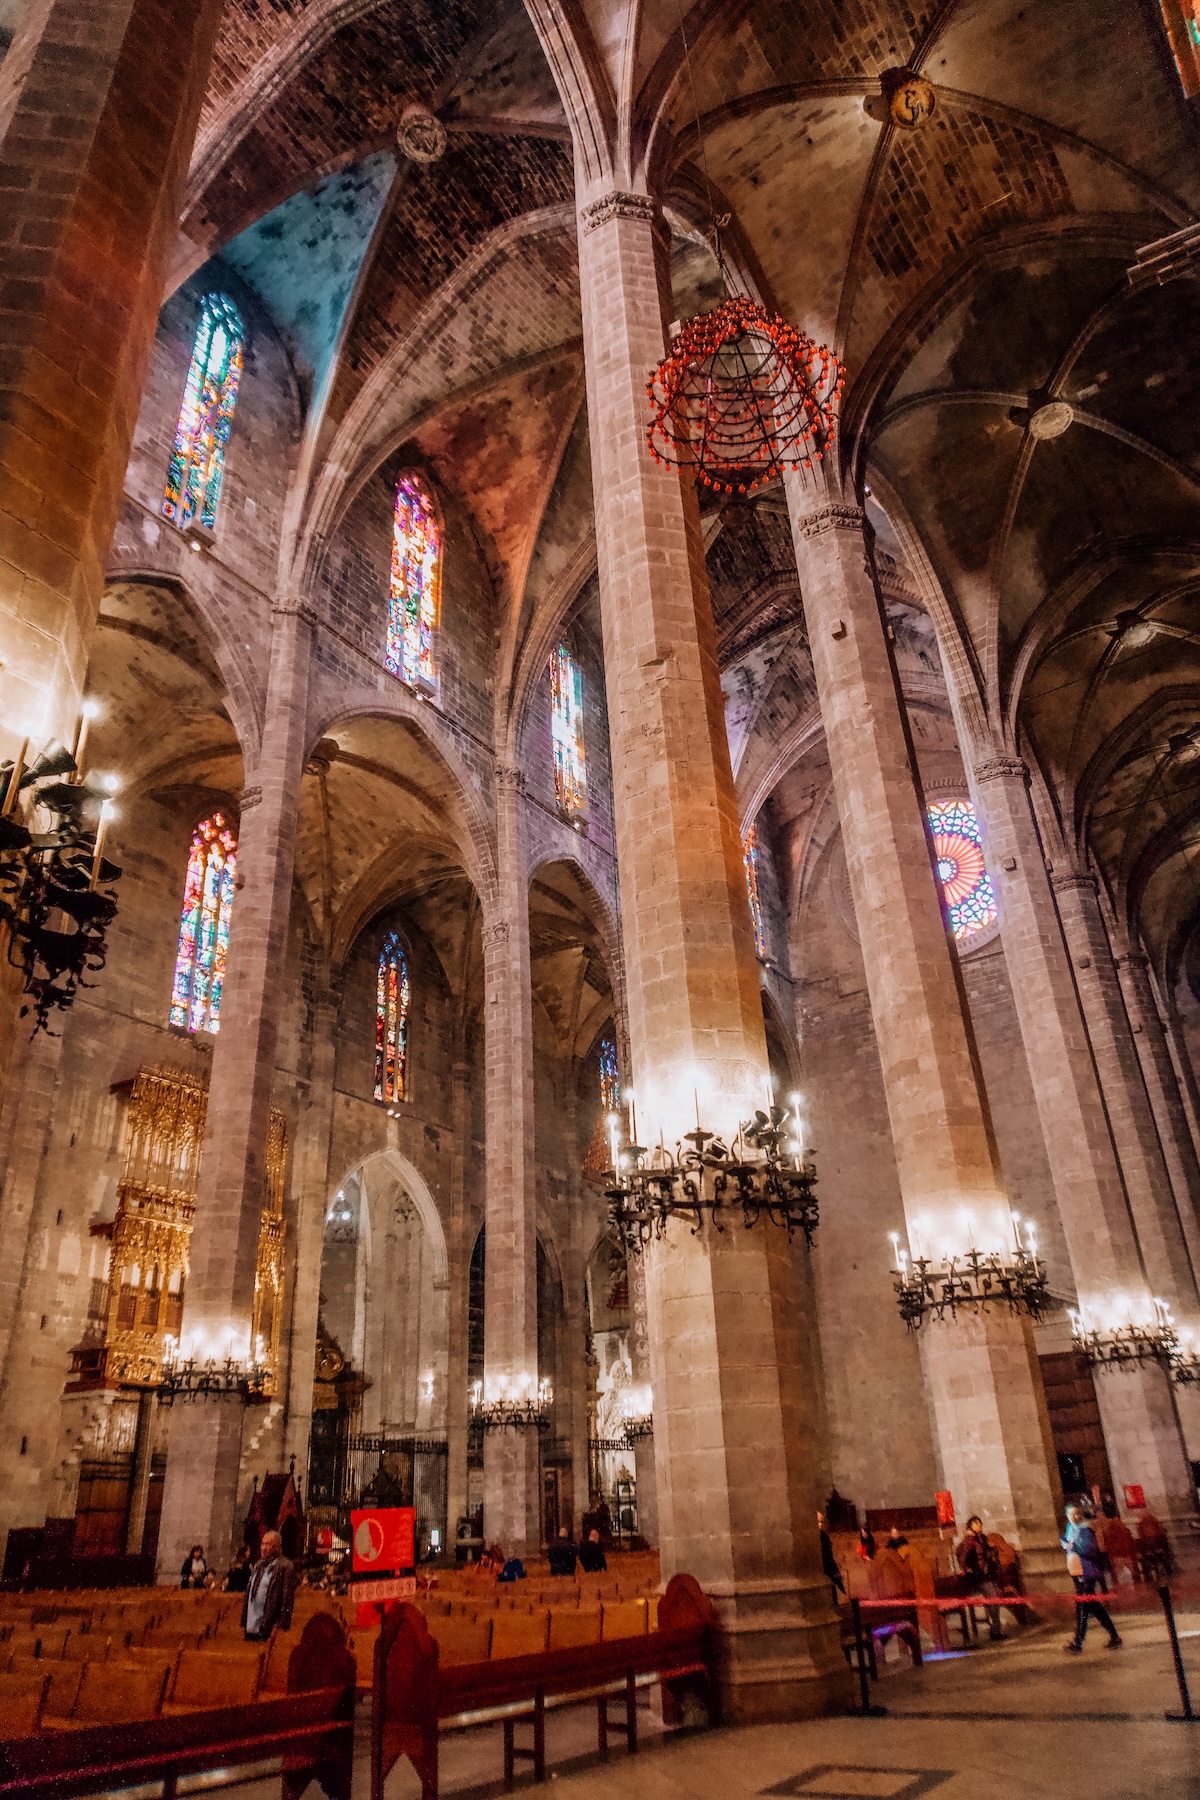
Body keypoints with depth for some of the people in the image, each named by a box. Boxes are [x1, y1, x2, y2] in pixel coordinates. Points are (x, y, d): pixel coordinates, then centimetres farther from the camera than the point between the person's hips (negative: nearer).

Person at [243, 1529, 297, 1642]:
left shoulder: (285, 1567, -9)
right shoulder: (259, 1565, 16)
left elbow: (287, 1599, -13)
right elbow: (249, 1593, 18)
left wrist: (281, 1627, -17)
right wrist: (244, 1622, 14)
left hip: (269, 1628, -8)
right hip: (250, 1628, 8)